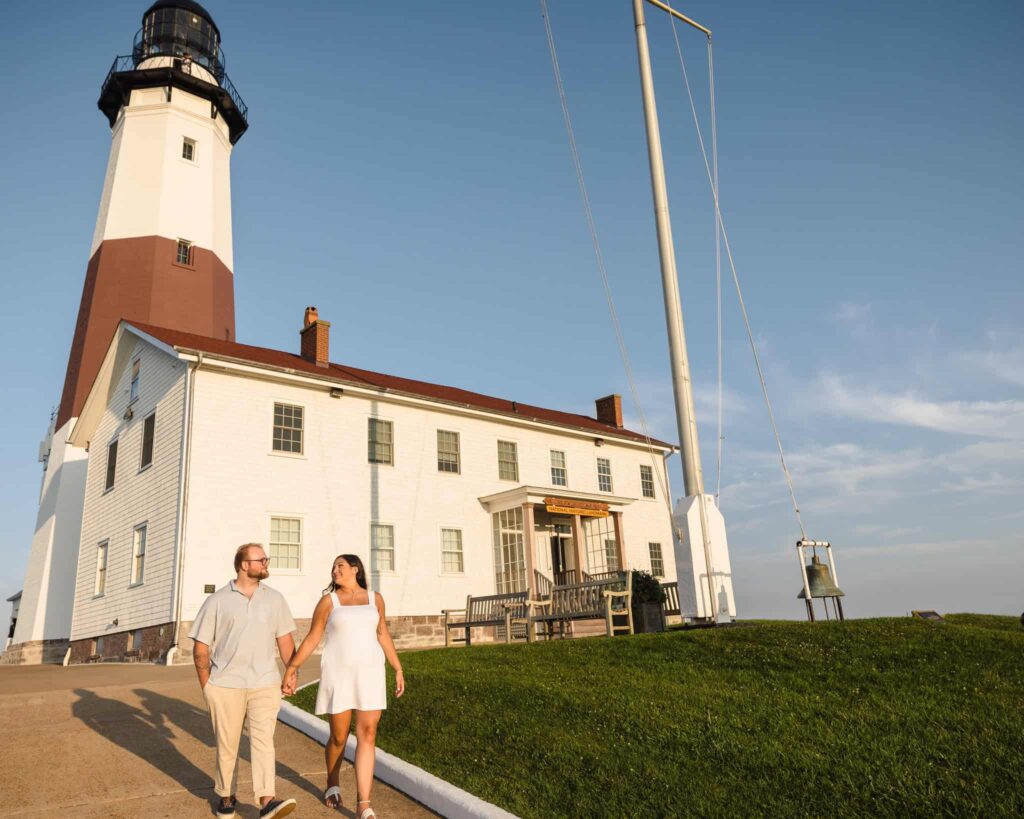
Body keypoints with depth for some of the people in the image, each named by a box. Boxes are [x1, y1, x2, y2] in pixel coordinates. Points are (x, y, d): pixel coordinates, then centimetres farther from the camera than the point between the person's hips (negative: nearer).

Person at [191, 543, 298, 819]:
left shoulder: (275, 598, 4)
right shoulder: (218, 600, -2)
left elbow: (285, 639, 9)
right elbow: (200, 646, 0)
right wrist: (206, 686, -3)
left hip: (265, 684, 1)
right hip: (225, 685, -1)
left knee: (263, 740, -8)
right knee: (227, 744, 11)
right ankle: (226, 796, 30)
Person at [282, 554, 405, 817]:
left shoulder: (374, 598, 6)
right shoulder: (328, 601, 0)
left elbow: (383, 635, 12)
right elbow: (311, 639, 4)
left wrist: (398, 670, 10)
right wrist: (290, 669, 1)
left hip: (369, 672, 1)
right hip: (338, 673, -1)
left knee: (367, 736, -6)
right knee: (339, 737, 8)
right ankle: (332, 785, 37)